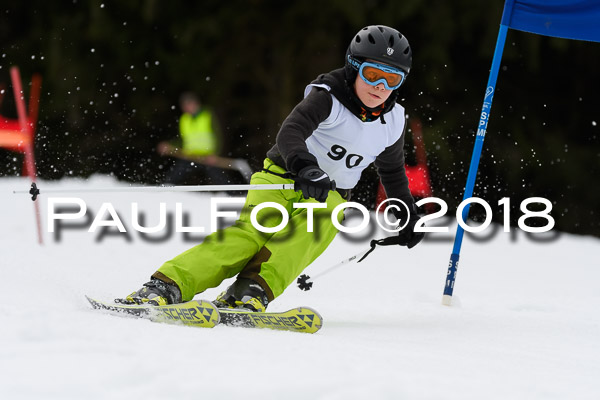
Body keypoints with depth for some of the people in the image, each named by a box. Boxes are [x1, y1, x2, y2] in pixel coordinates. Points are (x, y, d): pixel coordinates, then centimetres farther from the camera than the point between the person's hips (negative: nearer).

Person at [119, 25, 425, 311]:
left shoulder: (391, 124, 4)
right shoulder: (328, 97, -14)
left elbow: (392, 170, 26)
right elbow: (290, 133, -32)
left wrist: (406, 213, 33)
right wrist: (304, 168, -52)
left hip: (327, 197, 4)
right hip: (282, 178, -4)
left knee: (305, 233, -33)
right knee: (253, 232, -32)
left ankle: (251, 294, -52)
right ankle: (164, 287, -44)